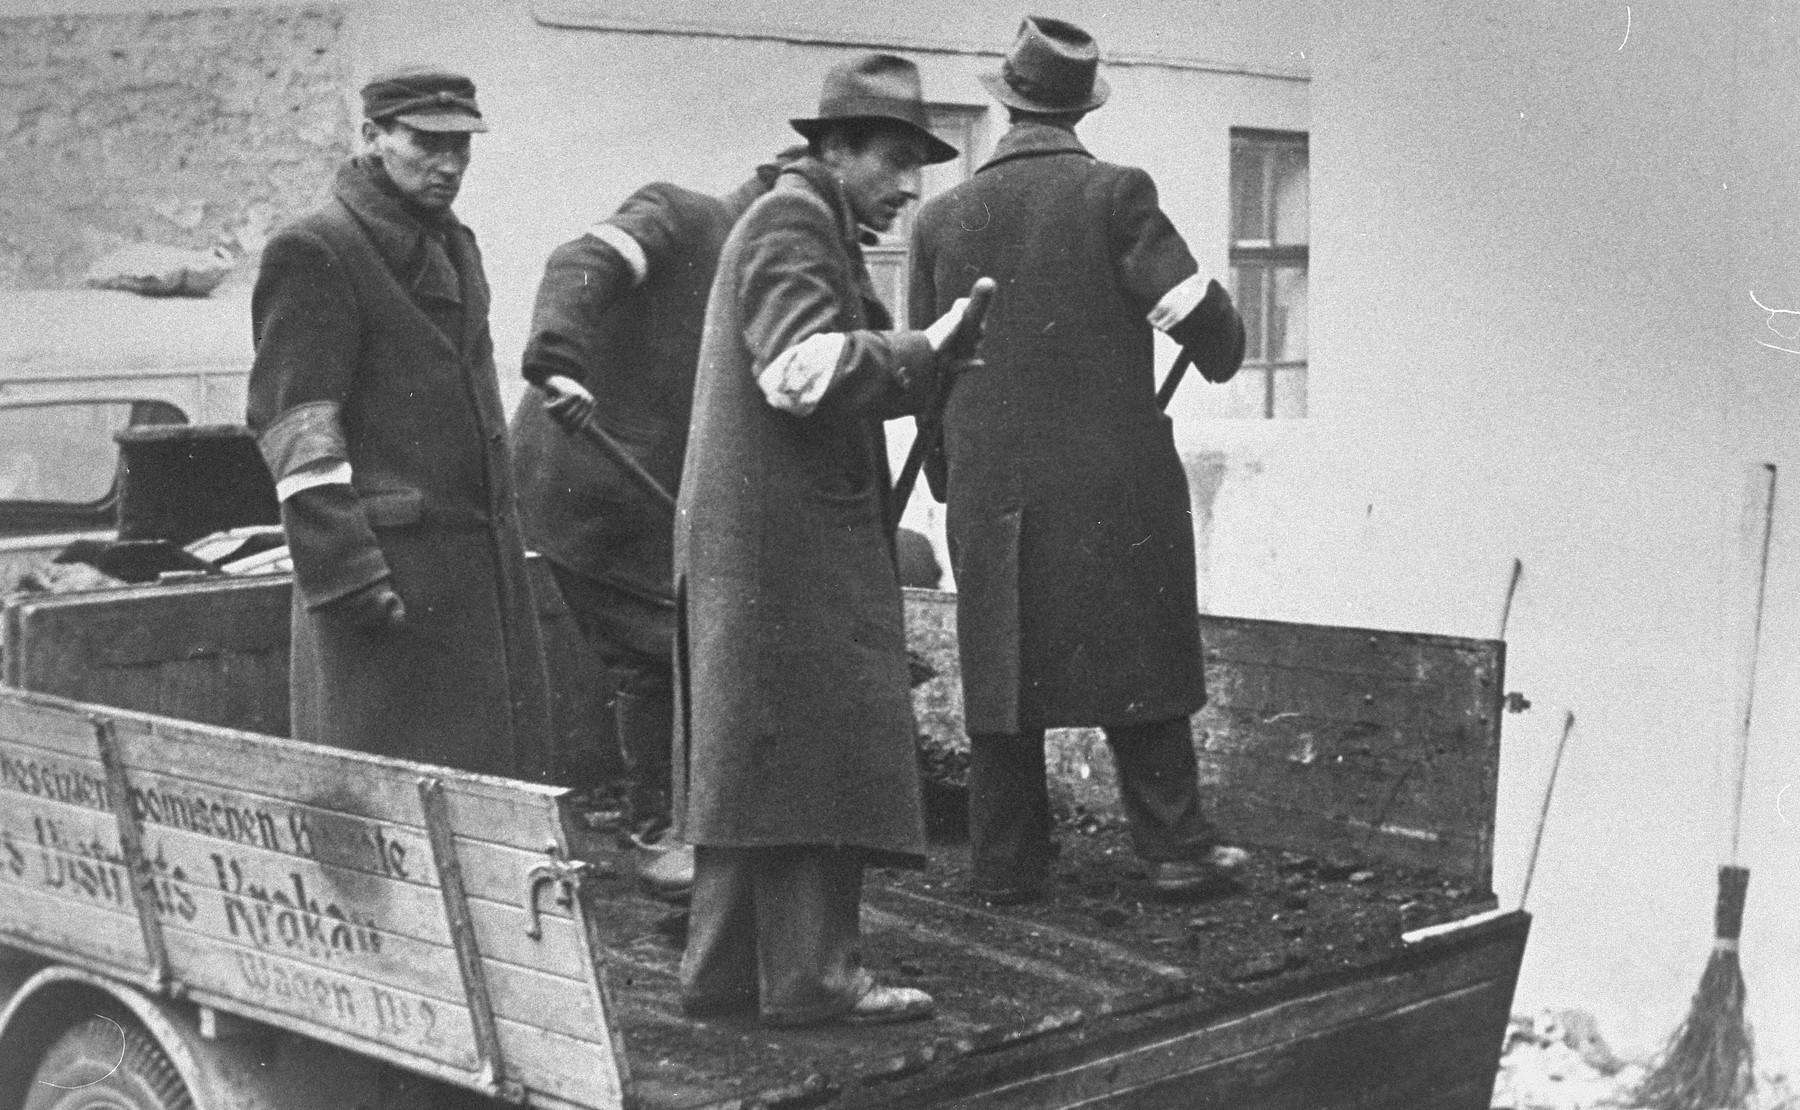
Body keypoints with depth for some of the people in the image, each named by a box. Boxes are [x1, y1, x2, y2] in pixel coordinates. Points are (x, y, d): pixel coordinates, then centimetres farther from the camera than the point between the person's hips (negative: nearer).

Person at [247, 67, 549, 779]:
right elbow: (293, 429, -15)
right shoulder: (313, 253, -9)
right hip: (390, 576, -8)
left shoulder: (453, 245, 18)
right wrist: (344, 577, -21)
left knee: (505, 777, 11)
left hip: (485, 572, 8)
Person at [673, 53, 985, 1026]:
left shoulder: (811, 226, 23)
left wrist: (925, 366, 4)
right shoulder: (790, 222, -10)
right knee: (818, 752, -7)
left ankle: (723, 971, 19)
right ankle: (810, 976, -1)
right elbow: (806, 368, -23)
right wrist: (926, 352, -22)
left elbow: (836, 368, 21)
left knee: (753, 760, 13)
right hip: (787, 540, -11)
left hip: (755, 543, 11)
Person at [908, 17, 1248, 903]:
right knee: (1135, 666, 7)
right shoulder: (1115, 195, -7)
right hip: (1113, 484, -3)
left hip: (989, 491, 3)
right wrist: (1220, 356, 14)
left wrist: (946, 479, 21)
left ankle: (1007, 864, 14)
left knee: (1001, 672, 10)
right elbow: (1204, 321, -9)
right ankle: (1175, 848, 11)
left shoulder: (942, 219, 4)